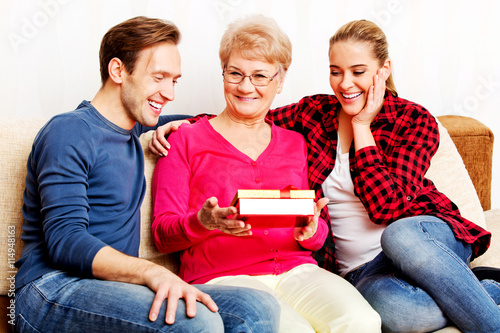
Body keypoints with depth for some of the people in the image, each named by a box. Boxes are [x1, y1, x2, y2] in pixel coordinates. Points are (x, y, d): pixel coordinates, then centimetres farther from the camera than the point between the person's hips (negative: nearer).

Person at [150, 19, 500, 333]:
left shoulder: (415, 121, -2)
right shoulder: (314, 112, 7)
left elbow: (386, 206, -14)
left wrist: (361, 125, -9)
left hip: (428, 233, -1)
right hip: (364, 268, 1)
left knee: (400, 236, -41)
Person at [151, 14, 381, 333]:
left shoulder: (295, 143, 21)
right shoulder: (186, 140, 10)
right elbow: (163, 235, 4)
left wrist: (311, 230, -5)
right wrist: (202, 222, -18)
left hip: (295, 270, 4)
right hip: (222, 277, -3)